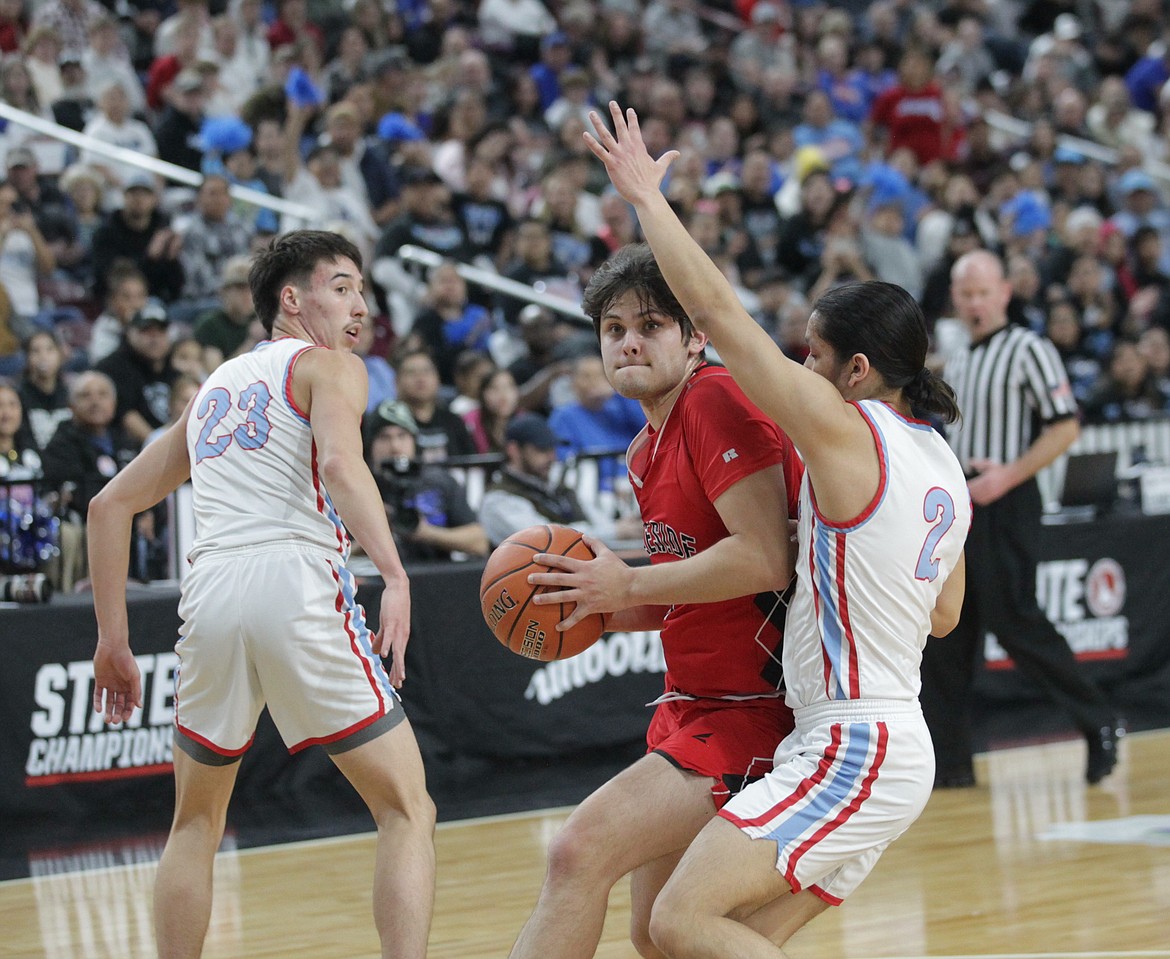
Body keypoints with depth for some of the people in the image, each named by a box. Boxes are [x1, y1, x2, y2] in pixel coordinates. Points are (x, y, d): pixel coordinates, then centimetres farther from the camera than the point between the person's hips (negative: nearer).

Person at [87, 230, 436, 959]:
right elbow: (339, 462, -12)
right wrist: (395, 576, -23)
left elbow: (111, 505, 29)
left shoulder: (213, 388, 29)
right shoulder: (328, 366, 10)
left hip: (211, 593, 5)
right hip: (298, 586, -5)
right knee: (408, 814, 1)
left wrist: (113, 639, 30)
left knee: (197, 822, 25)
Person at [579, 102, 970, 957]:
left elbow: (716, 309, -13)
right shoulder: (943, 466, 13)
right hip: (898, 749, 10)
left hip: (852, 749, -10)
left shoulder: (845, 431, -12)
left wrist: (646, 196, -3)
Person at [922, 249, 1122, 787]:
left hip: (1005, 505, -8)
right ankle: (948, 759, 8)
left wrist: (1007, 475, -19)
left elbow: (1066, 427, -12)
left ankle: (1098, 723, 4)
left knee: (1013, 622, -10)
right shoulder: (955, 366, 18)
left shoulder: (1028, 350, -6)